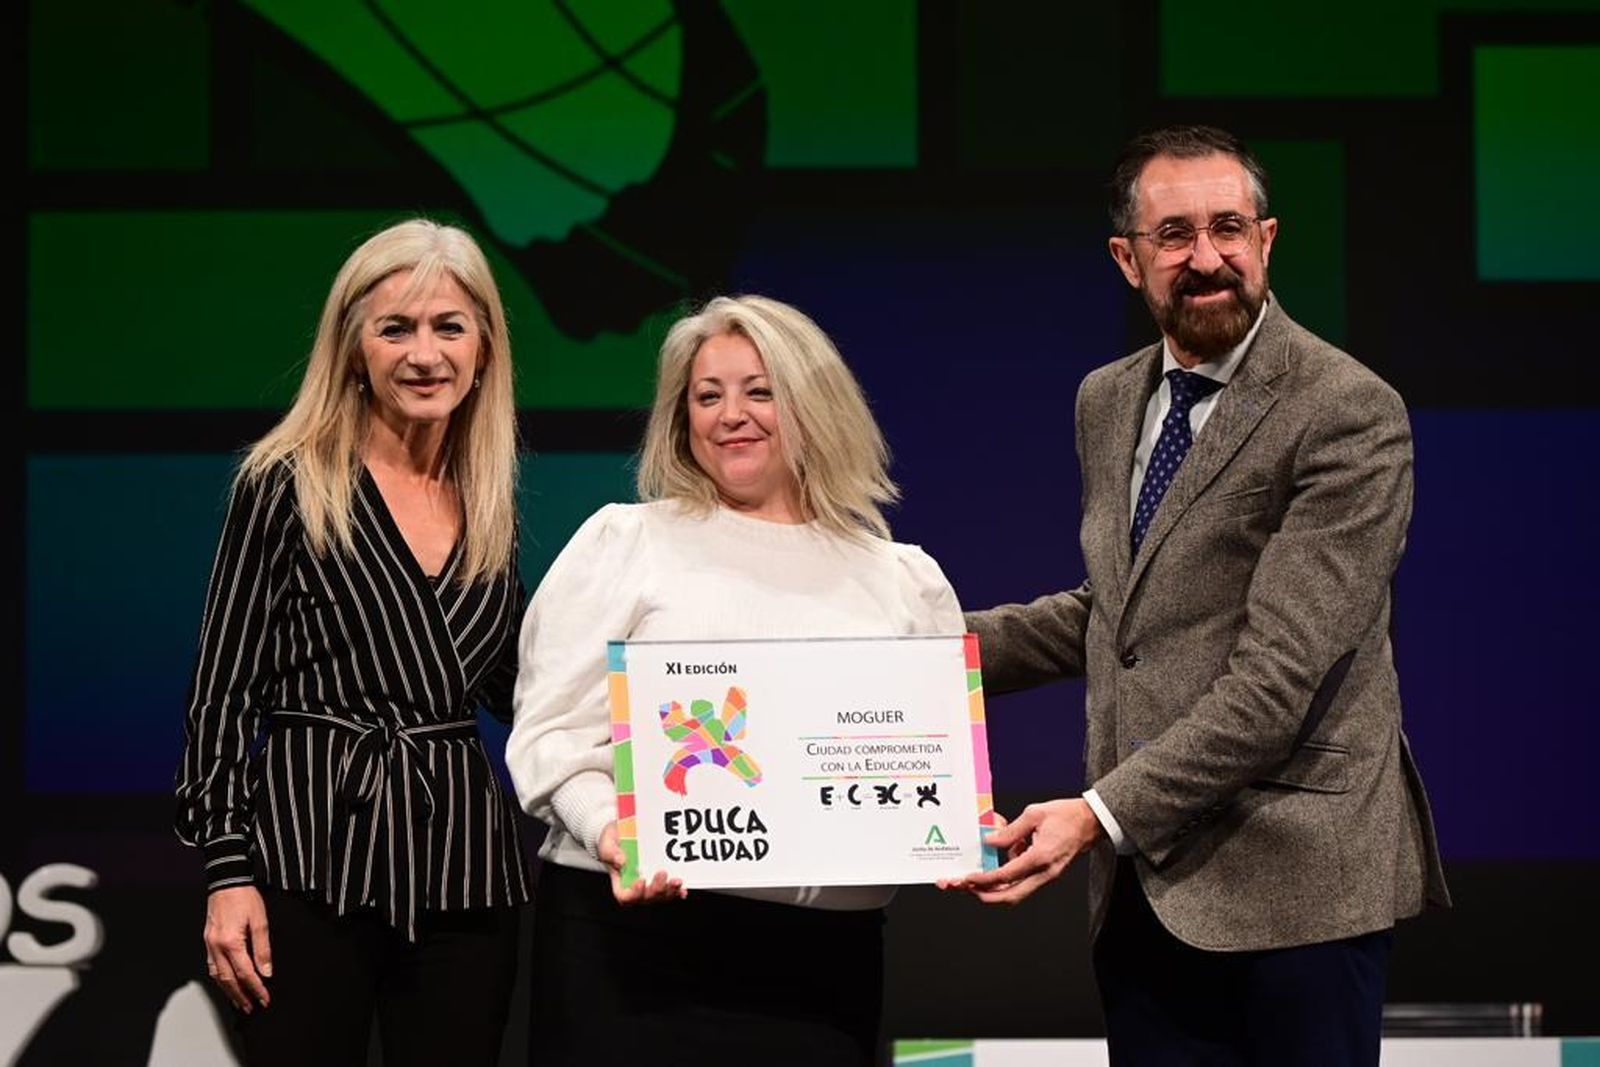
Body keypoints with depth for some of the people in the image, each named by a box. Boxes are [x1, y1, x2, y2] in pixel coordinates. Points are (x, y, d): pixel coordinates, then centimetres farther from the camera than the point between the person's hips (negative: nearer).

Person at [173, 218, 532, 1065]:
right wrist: (228, 869, -9)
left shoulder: (492, 505, 11)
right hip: (314, 862, -4)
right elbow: (223, 689, -2)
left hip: (465, 865, 4)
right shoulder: (286, 486, -1)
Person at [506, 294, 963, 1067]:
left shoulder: (905, 581, 15)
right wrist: (610, 831, -17)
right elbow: (556, 731, 1)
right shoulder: (623, 541, 8)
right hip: (633, 929, -2)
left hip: (824, 953, 2)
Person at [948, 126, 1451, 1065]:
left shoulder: (1349, 413, -11)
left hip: (1292, 881, -6)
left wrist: (1102, 813, -23)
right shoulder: (1107, 403, 14)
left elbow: (1282, 670, -18)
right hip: (1143, 890, 6)